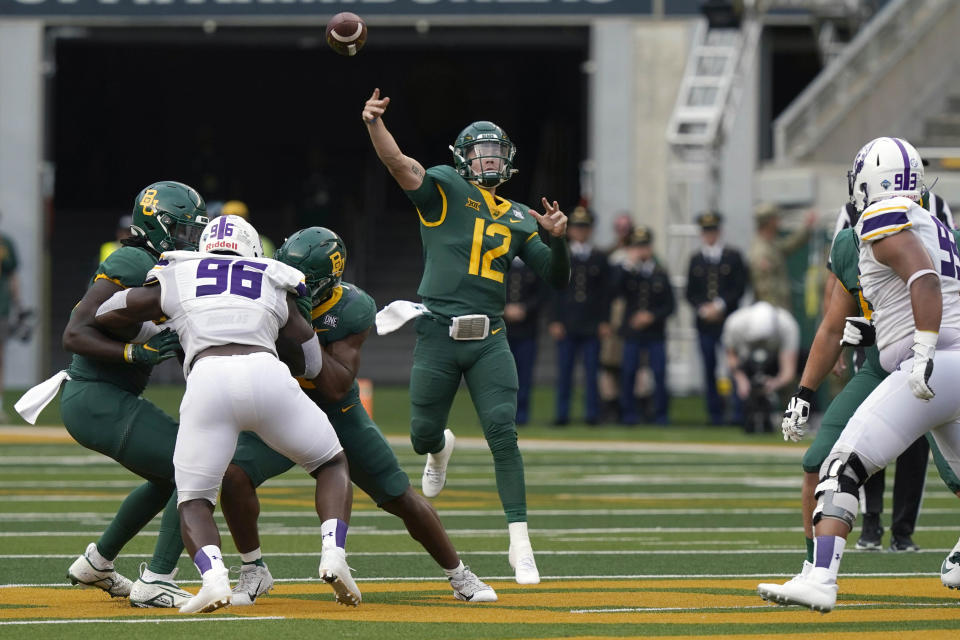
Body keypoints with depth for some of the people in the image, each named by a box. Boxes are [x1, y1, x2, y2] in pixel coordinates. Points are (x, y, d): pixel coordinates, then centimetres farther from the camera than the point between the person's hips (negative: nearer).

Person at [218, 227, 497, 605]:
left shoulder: (351, 311, -22)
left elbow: (337, 386, -29)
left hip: (338, 415, -1)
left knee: (401, 498, 4)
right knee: (235, 475, -25)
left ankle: (459, 576, 24)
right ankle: (253, 572, -3)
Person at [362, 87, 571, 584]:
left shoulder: (518, 218, 16)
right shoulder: (445, 189, 3)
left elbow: (557, 279, 16)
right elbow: (401, 166, -17)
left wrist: (558, 239, -4)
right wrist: (375, 124, -36)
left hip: (489, 339, 2)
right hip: (438, 334, -2)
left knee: (503, 433, -11)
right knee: (423, 435, 6)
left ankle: (520, 544, -10)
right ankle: (441, 449, 47)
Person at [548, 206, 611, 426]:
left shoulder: (599, 258, 7)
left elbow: (605, 292, 6)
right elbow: (555, 292, 2)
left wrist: (604, 322, -1)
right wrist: (555, 321, -5)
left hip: (592, 324, 0)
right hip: (566, 324, 0)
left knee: (591, 372, 0)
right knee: (564, 371, 1)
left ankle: (592, 414, 5)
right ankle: (562, 414, 5)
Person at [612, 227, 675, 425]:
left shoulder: (661, 273, 5)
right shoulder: (627, 272, 4)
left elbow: (670, 305, 5)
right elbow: (615, 291, -14)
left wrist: (652, 316, -12)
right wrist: (628, 265, -16)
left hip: (655, 333, 0)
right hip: (632, 332, 0)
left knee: (660, 374, -4)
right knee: (628, 373, 0)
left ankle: (661, 414, 5)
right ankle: (628, 414, 9)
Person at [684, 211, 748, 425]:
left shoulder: (733, 257, 4)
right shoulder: (695, 260, 11)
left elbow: (740, 288, -2)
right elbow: (690, 293, 9)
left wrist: (720, 305, -13)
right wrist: (703, 309, -8)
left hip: (729, 321, -3)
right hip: (705, 323, 3)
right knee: (709, 370, 4)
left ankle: (739, 413, -6)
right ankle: (715, 414, 10)